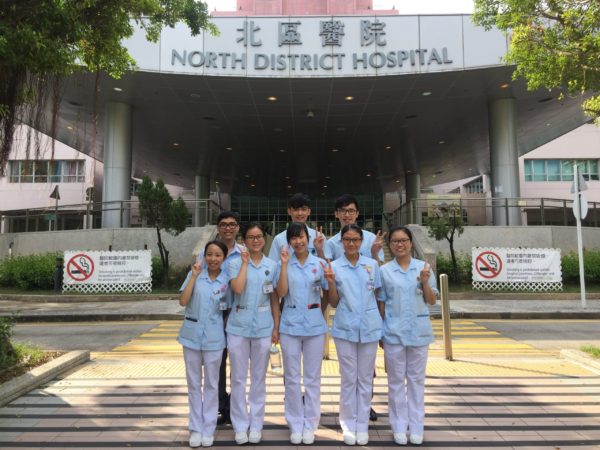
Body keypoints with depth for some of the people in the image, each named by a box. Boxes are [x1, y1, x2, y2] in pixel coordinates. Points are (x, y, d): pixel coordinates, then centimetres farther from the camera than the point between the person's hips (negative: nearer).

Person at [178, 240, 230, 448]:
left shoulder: (227, 279, -3)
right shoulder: (194, 273, -4)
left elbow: (230, 306, 6)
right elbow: (183, 301, -14)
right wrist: (194, 276, -16)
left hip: (214, 337, 0)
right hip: (192, 334, 0)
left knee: (211, 384, 10)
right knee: (194, 383, 11)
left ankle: (208, 429, 24)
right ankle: (195, 428, 25)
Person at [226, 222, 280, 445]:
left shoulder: (272, 265, 2)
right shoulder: (236, 263, -2)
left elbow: (274, 298, 5)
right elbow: (237, 288, -20)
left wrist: (276, 327, 1)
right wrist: (245, 262, -14)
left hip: (263, 328, 1)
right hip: (238, 327, -1)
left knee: (258, 378, 12)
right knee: (238, 378, 7)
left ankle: (256, 425, 26)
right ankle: (240, 426, 23)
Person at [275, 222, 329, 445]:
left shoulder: (319, 263, -1)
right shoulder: (283, 264, -1)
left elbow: (327, 293, 6)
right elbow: (281, 293, -13)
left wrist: (321, 314, -1)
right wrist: (285, 263, -16)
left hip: (315, 326, 0)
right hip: (290, 326, 0)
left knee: (312, 378, 10)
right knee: (292, 378, 9)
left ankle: (310, 424, 24)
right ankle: (295, 425, 24)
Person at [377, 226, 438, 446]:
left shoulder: (424, 267, 1)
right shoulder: (384, 271, -1)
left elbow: (432, 301, 3)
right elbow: (381, 304, 3)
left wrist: (425, 282, -14)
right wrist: (380, 332, 2)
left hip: (419, 332, 1)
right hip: (393, 332, -1)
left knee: (416, 379, 11)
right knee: (396, 380, 9)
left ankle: (416, 426, 24)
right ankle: (399, 426, 22)